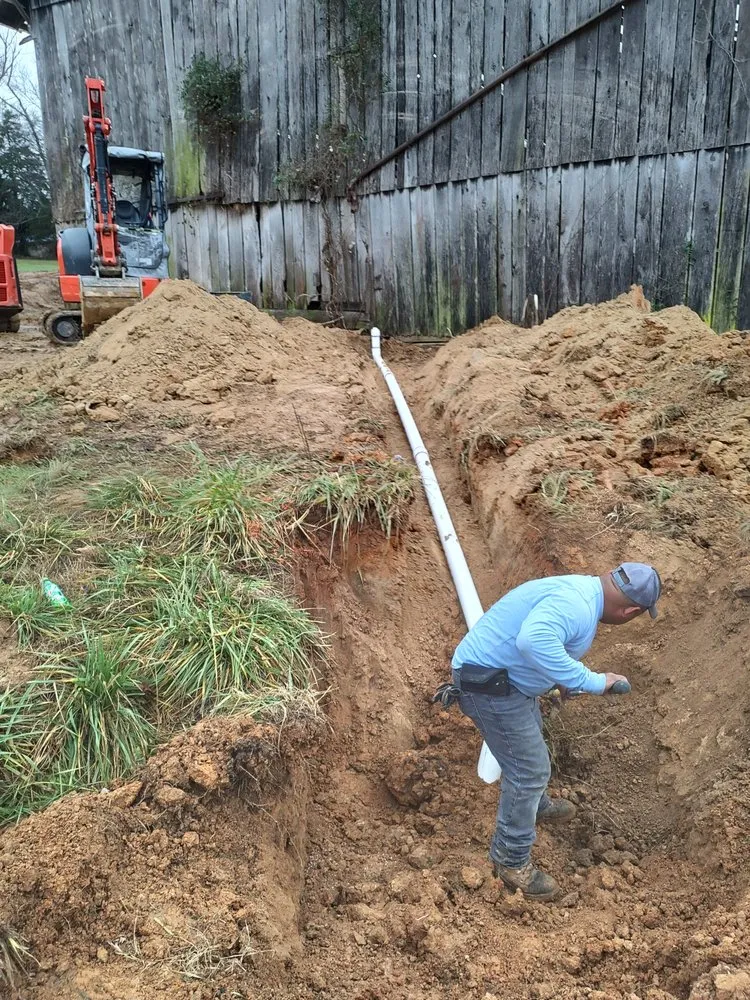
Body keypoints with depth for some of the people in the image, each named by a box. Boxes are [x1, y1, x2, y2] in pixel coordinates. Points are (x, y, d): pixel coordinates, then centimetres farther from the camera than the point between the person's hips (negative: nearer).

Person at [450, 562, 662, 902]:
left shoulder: (581, 589, 7)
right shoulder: (577, 605, -27)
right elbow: (533, 641, -46)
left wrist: (563, 680, 42)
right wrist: (590, 681, -36)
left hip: (506, 676, 11)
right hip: (490, 686, -11)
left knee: (529, 742, 30)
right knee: (530, 769, -1)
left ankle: (536, 805, 56)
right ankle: (511, 860, 19)